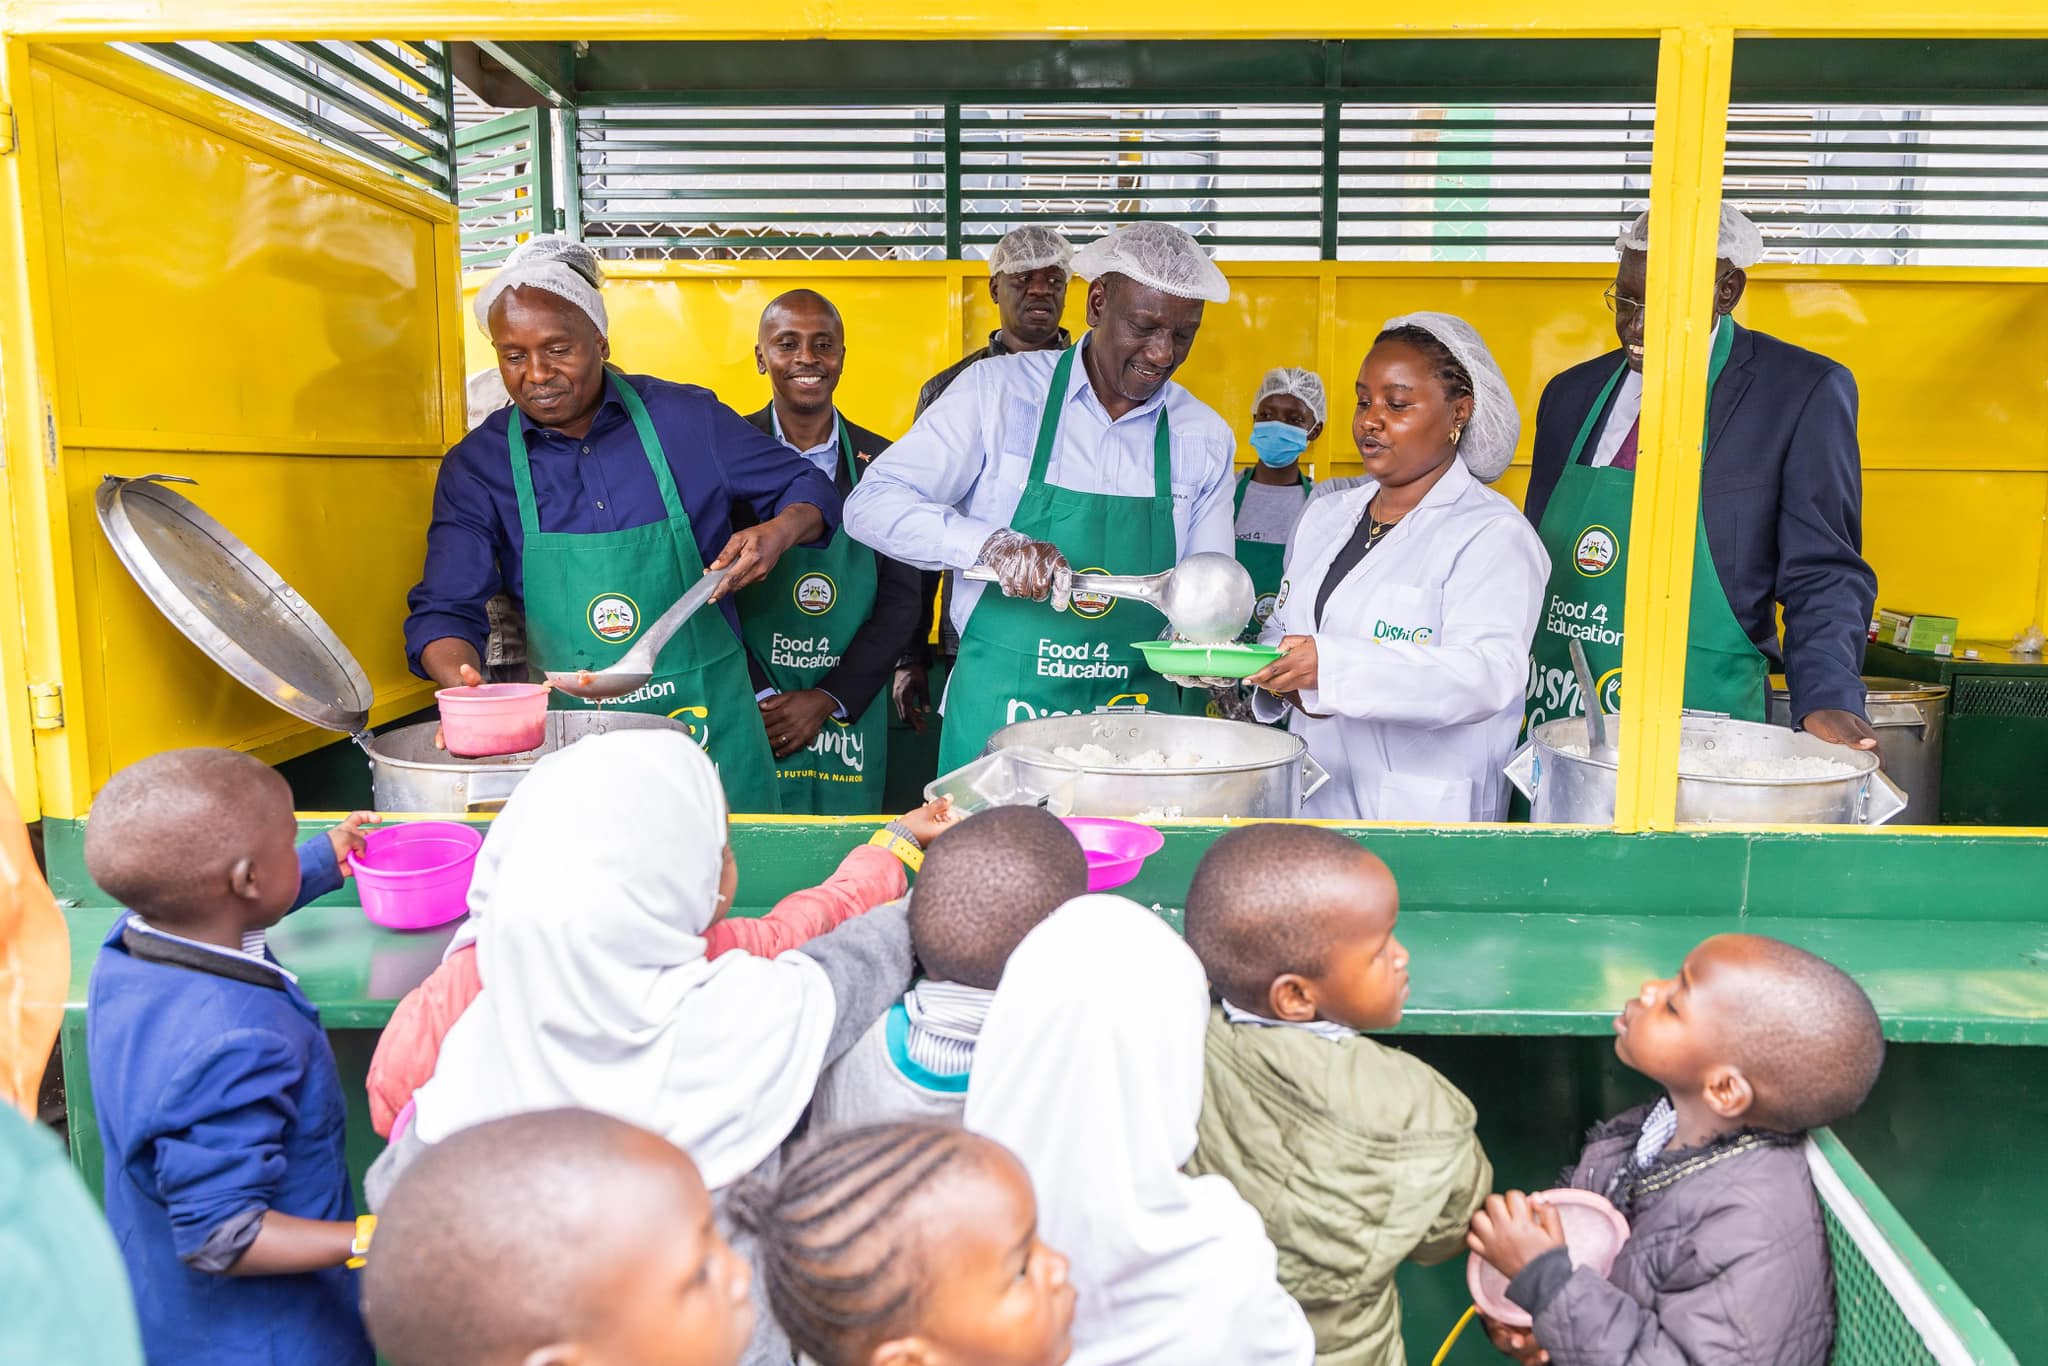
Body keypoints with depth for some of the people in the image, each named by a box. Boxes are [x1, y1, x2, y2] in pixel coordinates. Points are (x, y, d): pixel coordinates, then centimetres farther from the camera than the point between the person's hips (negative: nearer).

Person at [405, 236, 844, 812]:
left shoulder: (686, 419, -1)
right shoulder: (475, 466, 1)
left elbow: (809, 489, 8)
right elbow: (446, 608, -3)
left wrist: (780, 533, -15)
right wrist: (463, 678, -25)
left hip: (708, 724, 0)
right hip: (567, 736, 1)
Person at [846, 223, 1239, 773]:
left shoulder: (1206, 438, 6)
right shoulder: (998, 389, -4)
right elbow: (873, 504, -9)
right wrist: (990, 543, -25)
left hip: (1137, 722, 3)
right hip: (999, 714, -2)